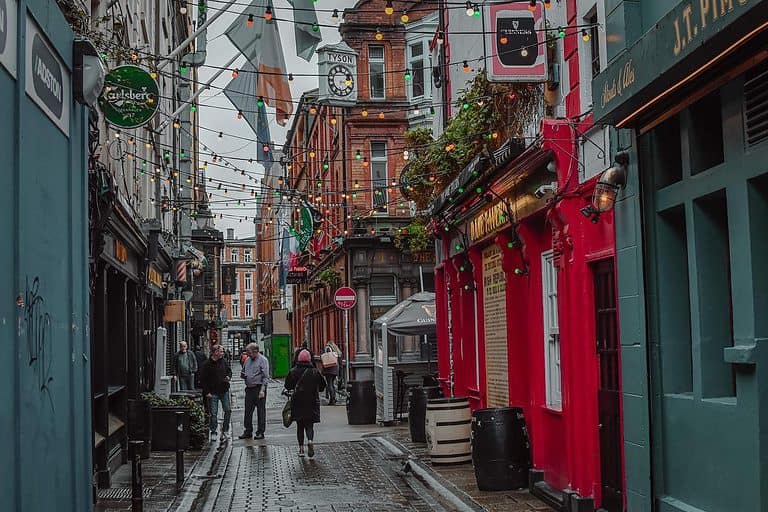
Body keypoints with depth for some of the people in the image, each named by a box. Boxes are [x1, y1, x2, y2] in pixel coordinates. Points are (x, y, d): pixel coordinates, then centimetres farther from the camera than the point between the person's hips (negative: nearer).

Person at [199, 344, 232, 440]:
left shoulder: (223, 362, 5)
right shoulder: (207, 364, -9)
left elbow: (229, 371, 20)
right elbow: (202, 379, -7)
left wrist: (228, 377, -3)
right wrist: (207, 392, -11)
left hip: (224, 391, 4)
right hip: (213, 392, -4)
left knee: (228, 410, 3)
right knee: (213, 413, 0)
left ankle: (225, 430, 17)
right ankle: (213, 432, 11)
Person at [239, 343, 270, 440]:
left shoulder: (263, 360, -7)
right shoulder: (247, 360, 13)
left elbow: (265, 377, -11)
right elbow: (243, 372, 25)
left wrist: (262, 390, -17)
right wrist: (242, 375, 0)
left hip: (259, 389, -7)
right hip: (249, 388, 7)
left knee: (261, 411, 1)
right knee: (248, 411, 9)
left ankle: (260, 432, 6)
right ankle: (248, 431, 17)